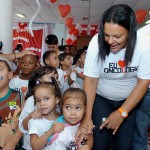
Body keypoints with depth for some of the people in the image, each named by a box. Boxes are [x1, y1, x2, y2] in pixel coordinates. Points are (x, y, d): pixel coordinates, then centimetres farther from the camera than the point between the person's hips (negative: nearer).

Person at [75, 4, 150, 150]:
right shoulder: (96, 42, -24)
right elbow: (91, 80, -19)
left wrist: (121, 112, -19)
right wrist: (87, 116, -24)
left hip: (130, 99, 1)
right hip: (101, 98, 0)